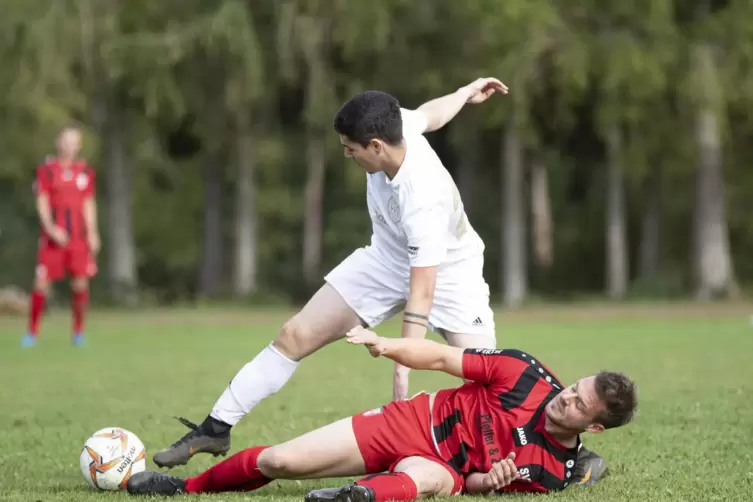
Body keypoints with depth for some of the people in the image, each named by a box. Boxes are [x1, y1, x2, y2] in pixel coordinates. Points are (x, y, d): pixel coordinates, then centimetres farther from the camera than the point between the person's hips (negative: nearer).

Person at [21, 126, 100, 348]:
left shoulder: (86, 171, 11)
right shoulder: (46, 169, 2)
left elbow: (89, 205, 14)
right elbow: (42, 203, -3)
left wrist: (92, 233, 5)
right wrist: (50, 228, -17)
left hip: (78, 237, 2)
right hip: (53, 236, -2)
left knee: (80, 283, -1)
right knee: (41, 281, -7)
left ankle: (78, 332, 12)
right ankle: (32, 333, 1)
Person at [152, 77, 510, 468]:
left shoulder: (423, 201, -39)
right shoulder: (395, 124, -21)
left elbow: (422, 292, -40)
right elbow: (431, 112, 3)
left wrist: (403, 370, -44)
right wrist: (465, 93, 25)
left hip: (446, 271, -6)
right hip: (387, 259, 6)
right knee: (296, 336, -2)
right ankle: (216, 429, 5)